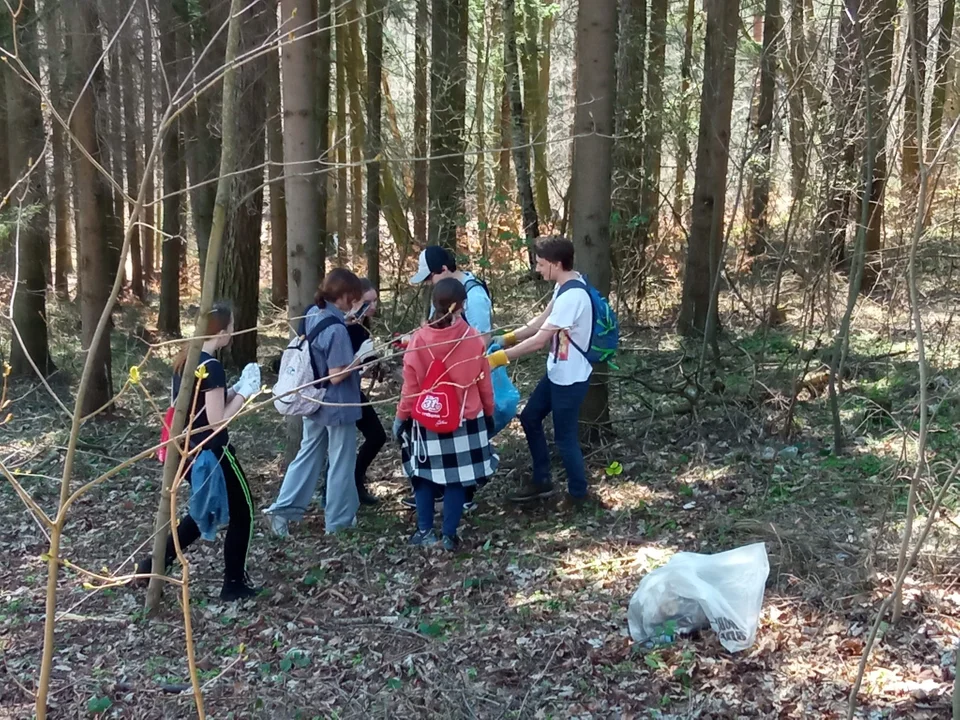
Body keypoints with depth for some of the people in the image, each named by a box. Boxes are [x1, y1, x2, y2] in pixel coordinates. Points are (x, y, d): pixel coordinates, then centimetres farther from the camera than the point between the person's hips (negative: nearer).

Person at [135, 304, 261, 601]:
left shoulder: (185, 359, 6)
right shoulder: (211, 367, -21)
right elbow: (217, 421, -21)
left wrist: (234, 389, 8)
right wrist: (244, 392, -12)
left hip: (187, 450, 9)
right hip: (211, 452, -9)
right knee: (241, 510, 9)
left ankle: (154, 564, 25)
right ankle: (234, 584, 16)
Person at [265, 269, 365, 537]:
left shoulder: (312, 314, -1)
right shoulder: (336, 329, -25)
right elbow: (336, 375, -25)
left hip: (314, 401, 8)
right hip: (337, 405, -8)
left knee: (309, 454, 18)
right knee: (341, 462, 8)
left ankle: (283, 508, 14)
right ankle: (338, 520, 19)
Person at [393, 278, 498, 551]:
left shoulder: (419, 339, -11)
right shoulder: (472, 338, -10)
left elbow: (410, 385, -5)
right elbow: (483, 383, 0)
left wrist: (402, 416, 7)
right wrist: (488, 412, 14)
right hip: (465, 420, 0)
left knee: (424, 473, 15)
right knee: (456, 477, 9)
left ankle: (424, 531, 21)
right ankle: (449, 535, 13)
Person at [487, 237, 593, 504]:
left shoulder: (572, 296, -30)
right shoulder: (565, 285, 2)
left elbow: (539, 341, -28)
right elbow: (542, 320, 11)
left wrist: (500, 358, -22)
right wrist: (510, 337, 3)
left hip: (571, 378, -10)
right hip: (557, 373, 10)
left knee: (564, 436, 6)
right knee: (530, 418, 18)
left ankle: (578, 493, 26)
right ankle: (541, 481, 31)